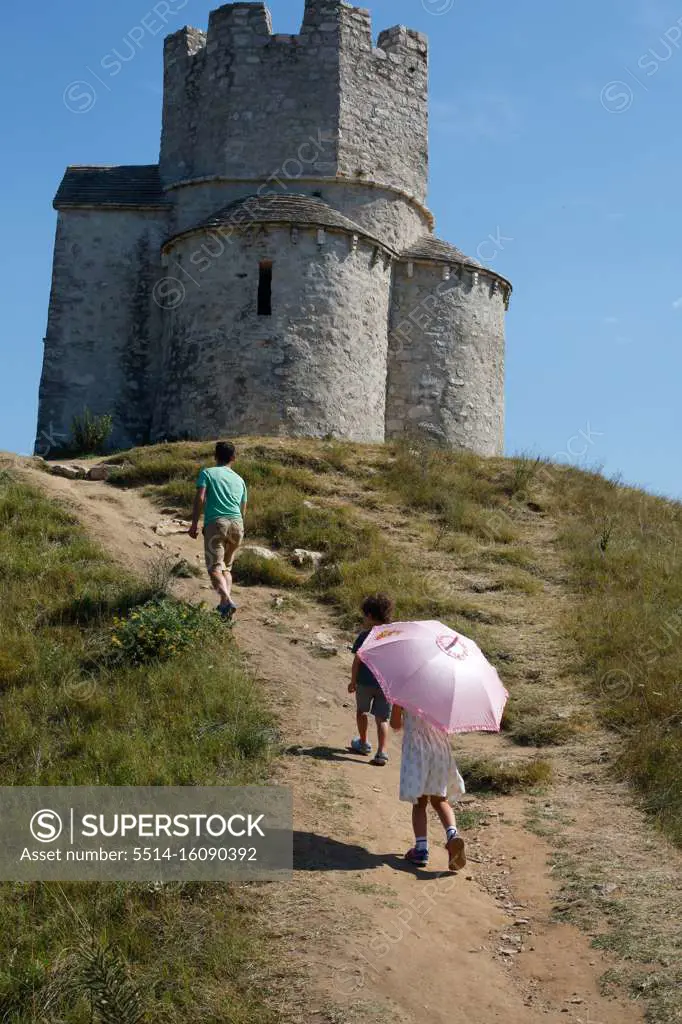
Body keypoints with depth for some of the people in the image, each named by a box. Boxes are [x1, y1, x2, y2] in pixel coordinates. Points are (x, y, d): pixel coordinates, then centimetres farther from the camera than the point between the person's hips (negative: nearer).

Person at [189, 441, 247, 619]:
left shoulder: (207, 473, 10)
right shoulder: (239, 479, 22)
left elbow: (200, 499, -5)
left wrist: (194, 524, -3)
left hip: (215, 523, -4)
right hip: (237, 524, 4)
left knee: (215, 568, -9)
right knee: (226, 567, 18)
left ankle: (227, 600, -31)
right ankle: (225, 603, 2)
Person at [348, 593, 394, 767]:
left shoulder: (365, 635, -11)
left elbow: (357, 660, -12)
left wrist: (353, 681, -1)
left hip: (365, 682, -2)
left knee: (362, 711, 23)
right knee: (382, 718, 8)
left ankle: (363, 744, 37)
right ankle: (381, 753, -4)